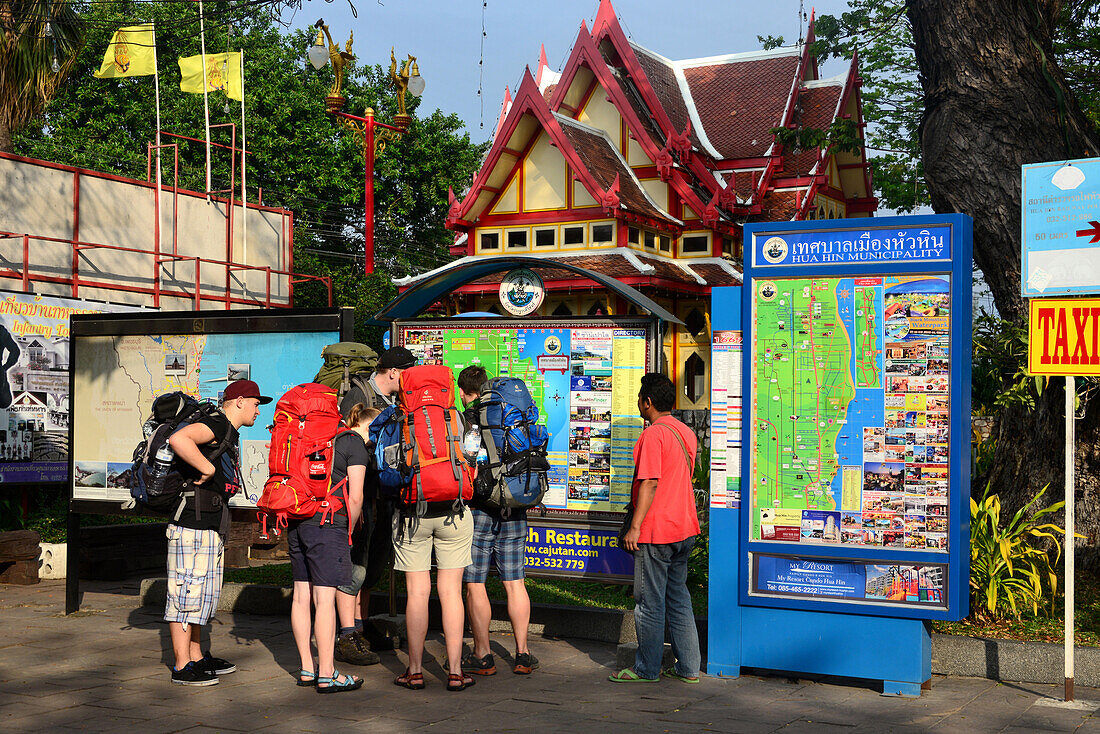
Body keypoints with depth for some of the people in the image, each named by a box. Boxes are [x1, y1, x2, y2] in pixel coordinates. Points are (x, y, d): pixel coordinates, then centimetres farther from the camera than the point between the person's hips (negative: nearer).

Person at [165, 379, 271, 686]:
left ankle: (197, 657, 24)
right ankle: (183, 667, -1)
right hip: (193, 523, -11)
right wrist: (208, 469, -25)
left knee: (203, 592, 15)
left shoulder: (230, 434, 18)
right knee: (187, 591, -5)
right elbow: (178, 439, -32)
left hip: (211, 527, 11)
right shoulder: (216, 425, -14)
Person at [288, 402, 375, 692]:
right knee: (325, 598, -6)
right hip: (327, 522, -8)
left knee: (302, 594, 9)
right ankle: (327, 675, -3)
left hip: (297, 520, 8)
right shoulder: (356, 443, -1)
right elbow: (355, 497, -8)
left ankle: (307, 669, 17)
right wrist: (350, 529, 5)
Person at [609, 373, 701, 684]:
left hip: (656, 532, -9)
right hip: (685, 528, 9)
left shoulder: (653, 434, -16)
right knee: (679, 598, 14)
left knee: (649, 603, 2)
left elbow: (650, 483, -21)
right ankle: (688, 668, 17)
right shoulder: (686, 433, 11)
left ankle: (647, 668, 10)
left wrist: (635, 527, -17)